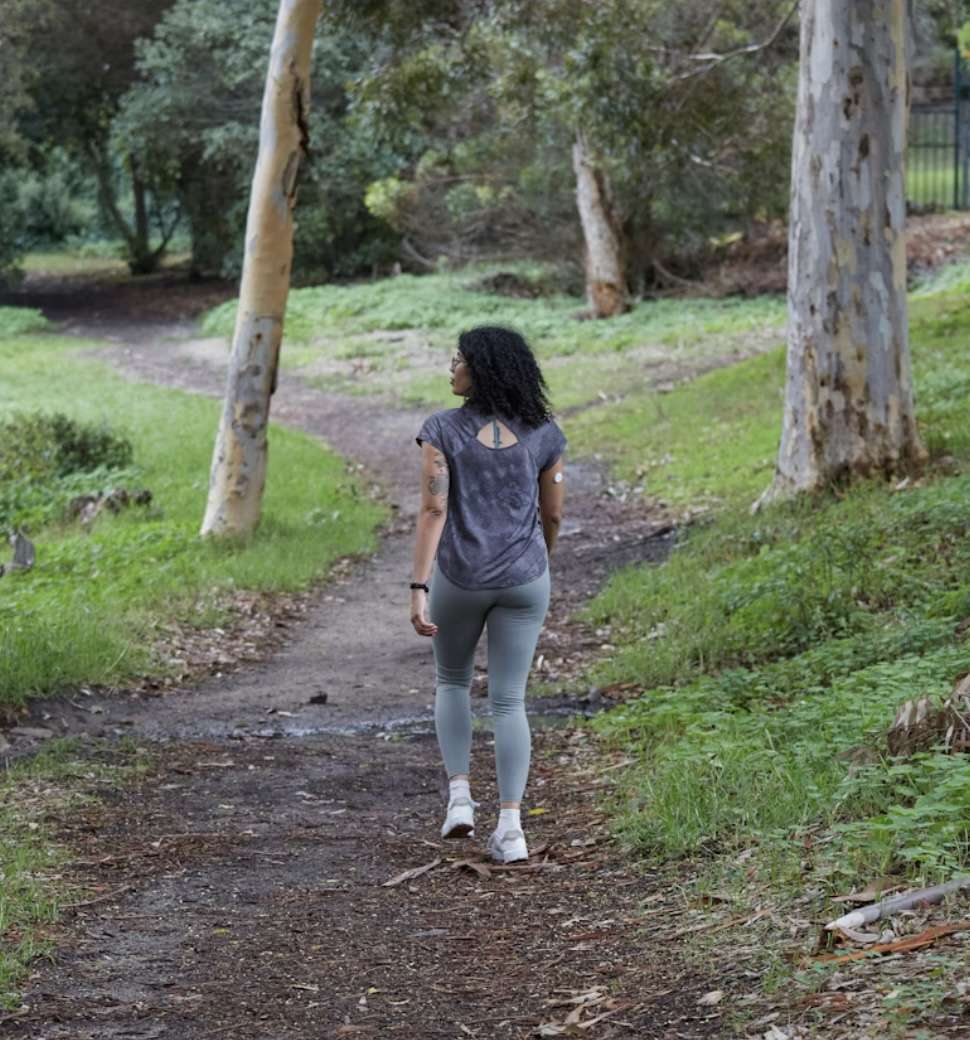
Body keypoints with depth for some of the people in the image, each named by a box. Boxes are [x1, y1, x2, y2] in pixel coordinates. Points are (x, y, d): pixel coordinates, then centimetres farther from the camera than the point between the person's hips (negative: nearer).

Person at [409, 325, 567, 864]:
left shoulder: (442, 430, -9)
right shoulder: (543, 433, -1)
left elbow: (432, 511, -16)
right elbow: (552, 514, 7)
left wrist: (418, 590, -17)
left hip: (460, 576, -1)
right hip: (523, 579, 1)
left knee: (451, 679, 24)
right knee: (508, 702, 6)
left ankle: (459, 796, 12)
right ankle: (510, 826, -6)